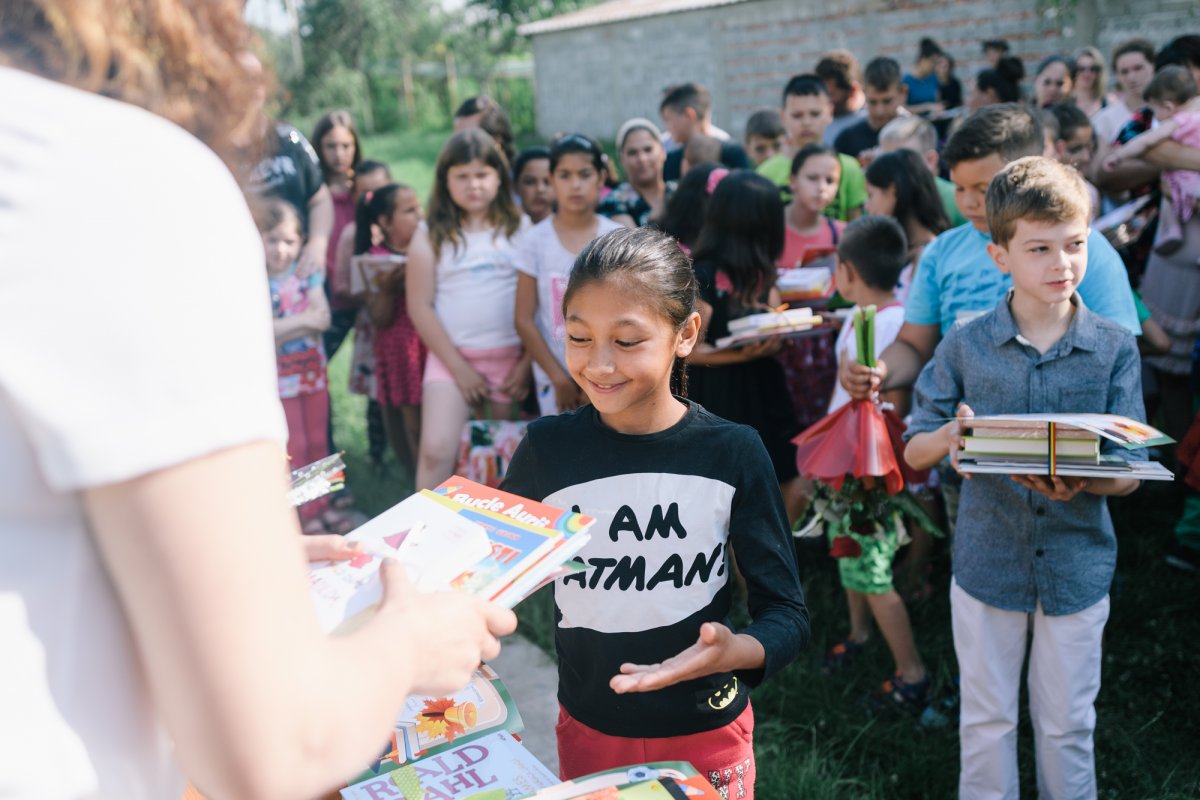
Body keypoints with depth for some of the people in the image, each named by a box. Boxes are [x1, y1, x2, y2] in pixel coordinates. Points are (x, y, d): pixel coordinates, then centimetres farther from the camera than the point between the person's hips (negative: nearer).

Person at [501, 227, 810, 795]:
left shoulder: (732, 451, -14)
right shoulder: (548, 448, -10)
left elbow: (787, 613, -11)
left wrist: (732, 651, -30)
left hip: (707, 734, -1)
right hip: (588, 728, 1)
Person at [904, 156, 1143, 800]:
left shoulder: (1114, 349, -5)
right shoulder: (965, 346, -6)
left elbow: (1130, 473, -5)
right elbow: (913, 452, -1)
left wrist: (1082, 481, -28)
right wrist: (949, 438, -24)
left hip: (1077, 567, 0)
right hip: (986, 561, 0)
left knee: (1067, 722, 15)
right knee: (986, 720, 14)